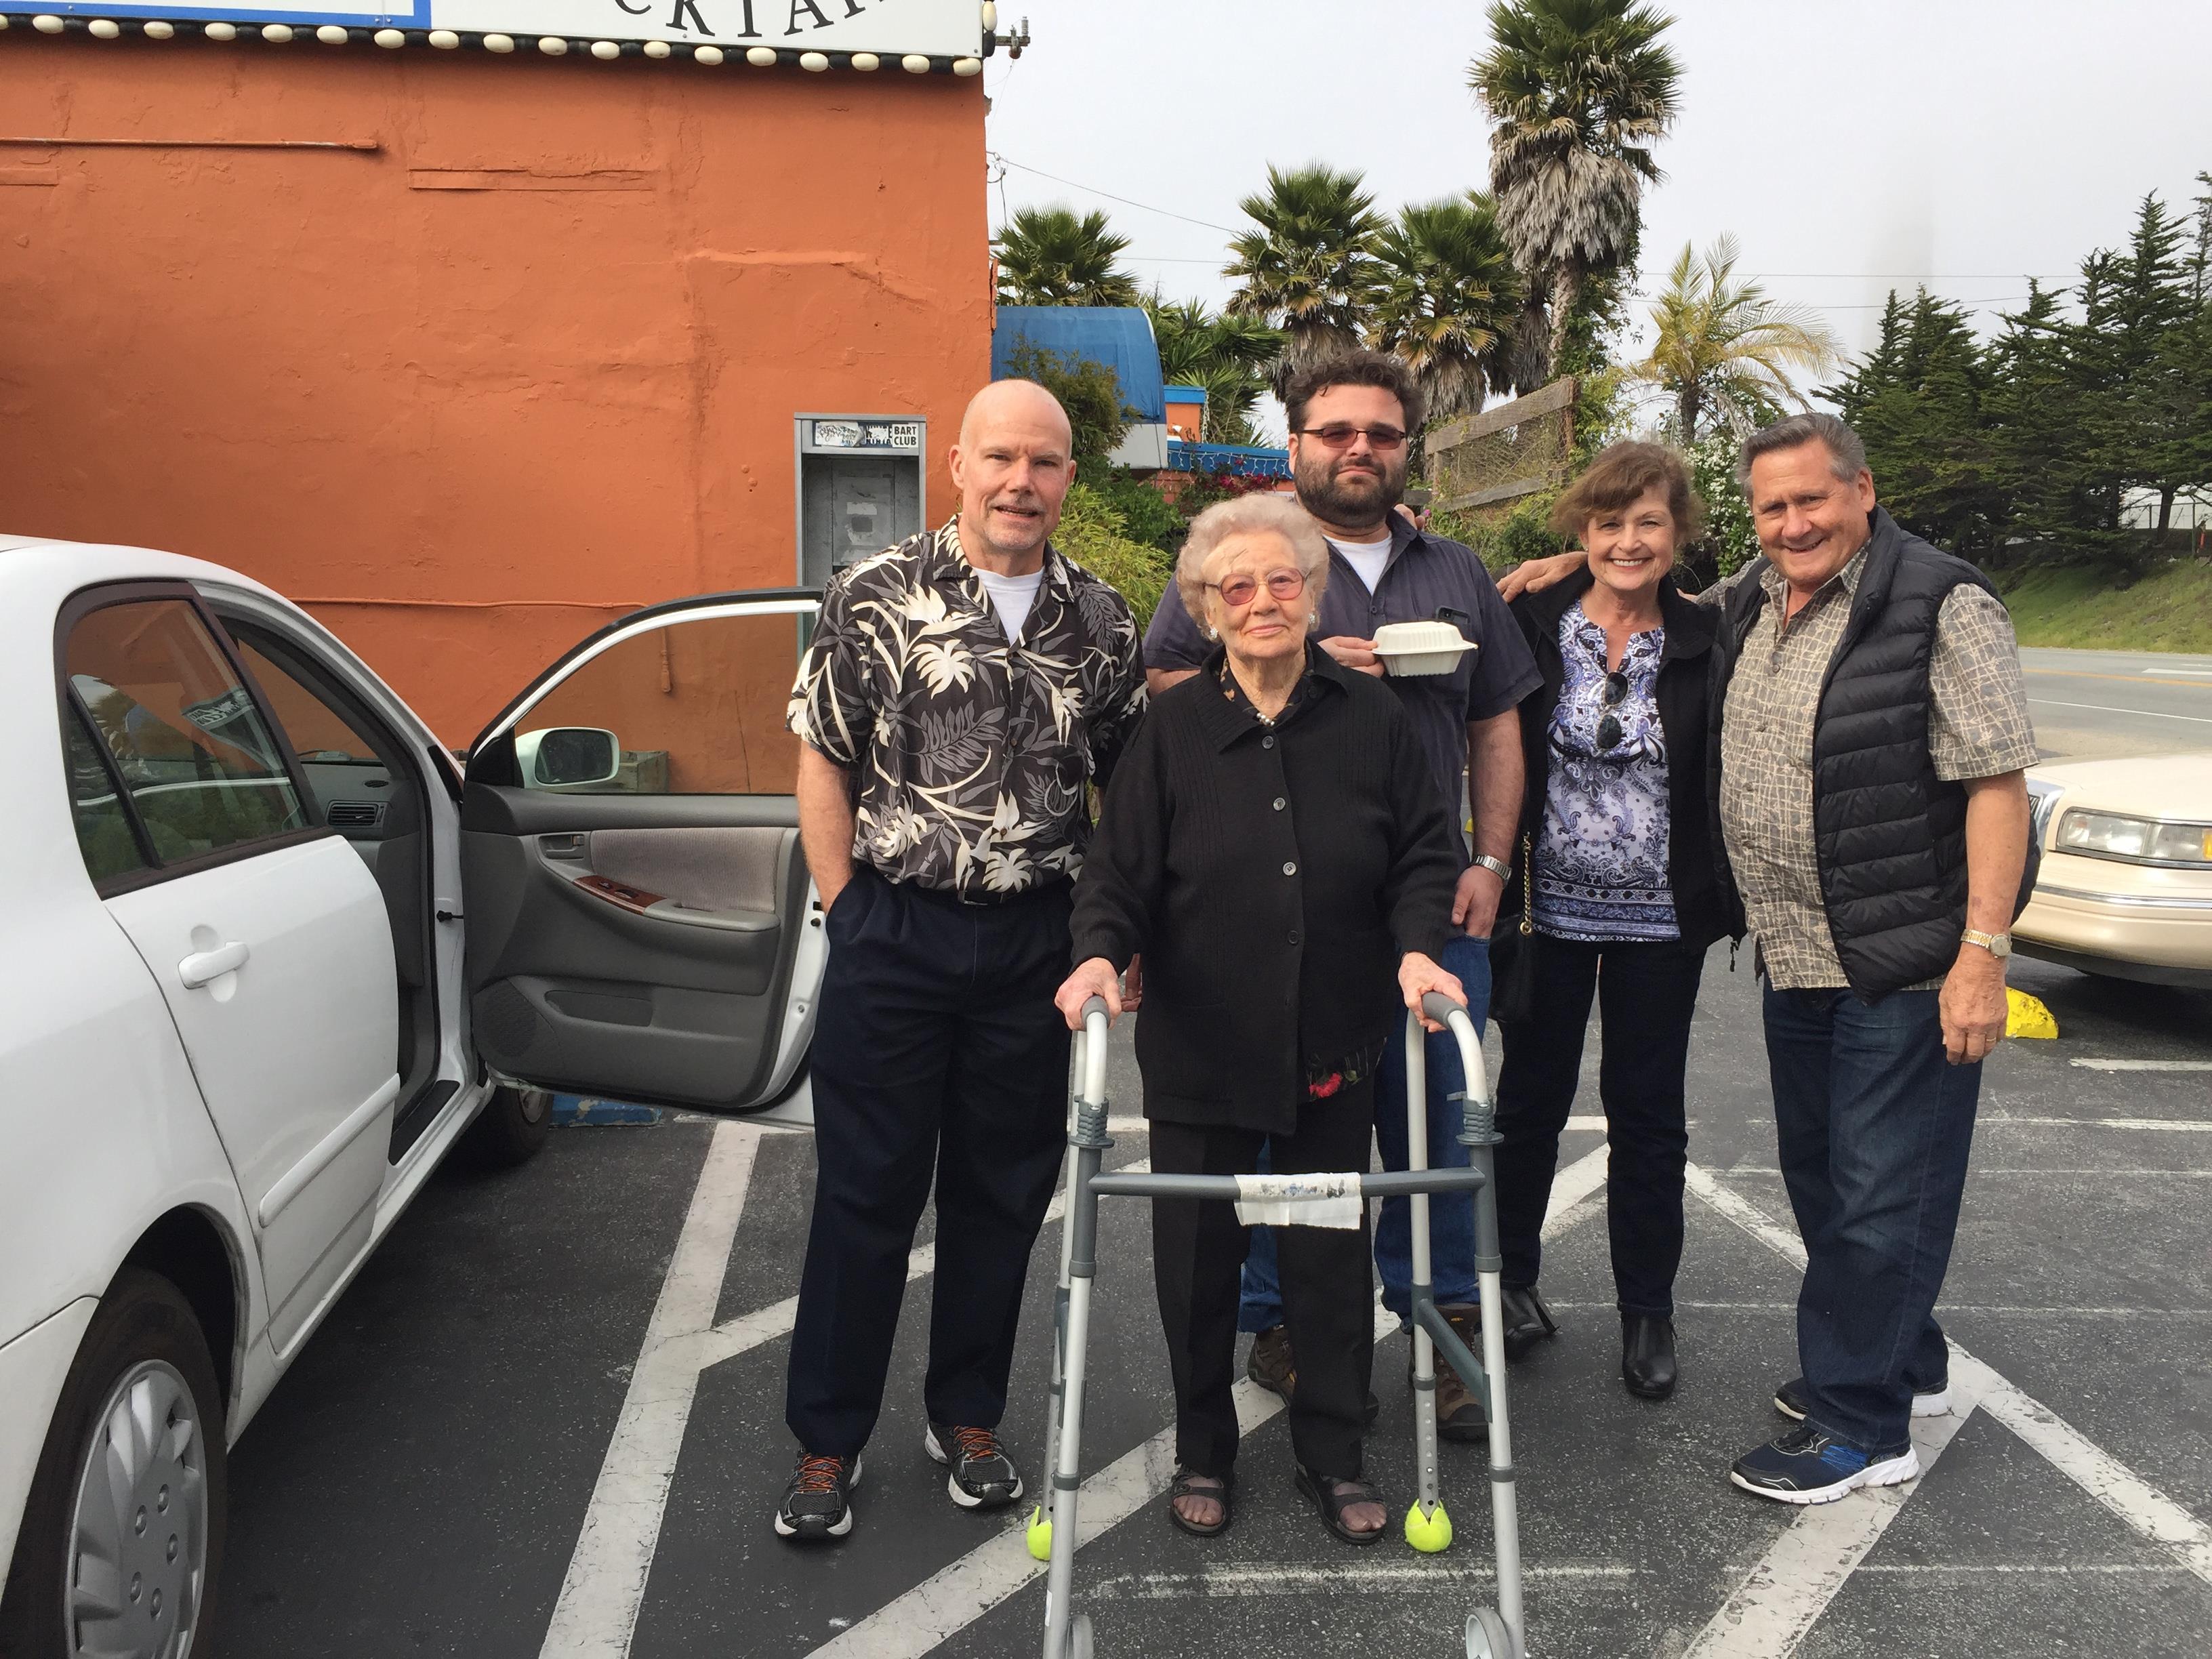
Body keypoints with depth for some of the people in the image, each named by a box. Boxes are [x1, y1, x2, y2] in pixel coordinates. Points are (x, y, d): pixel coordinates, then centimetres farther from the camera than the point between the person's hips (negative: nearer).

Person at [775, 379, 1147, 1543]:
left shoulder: (1101, 622, 6)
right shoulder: (876, 597, -3)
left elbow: (1130, 782, 12)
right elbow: (822, 764, 0)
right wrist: (852, 915, -3)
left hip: (1033, 943, 3)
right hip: (894, 933, -3)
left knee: (1004, 1191, 12)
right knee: (866, 1191, 6)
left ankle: (967, 1417, 31)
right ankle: (827, 1443, 22)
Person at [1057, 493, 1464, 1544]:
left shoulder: (1371, 720, 1)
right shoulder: (1174, 728, -3)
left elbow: (1422, 853, 4)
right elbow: (1119, 869, -4)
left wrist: (1417, 945, -12)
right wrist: (1100, 952, -21)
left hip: (1336, 1047, 1)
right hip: (1199, 1046, -1)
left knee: (1332, 1251, 11)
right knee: (1199, 1254, 10)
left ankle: (1334, 1456, 30)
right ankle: (1202, 1453, 31)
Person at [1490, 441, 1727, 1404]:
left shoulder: (1705, 643, 0)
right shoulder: (1531, 624, -3)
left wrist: (1722, 897, -2)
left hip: (1658, 918, 1)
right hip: (1548, 908, 0)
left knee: (1648, 1115, 10)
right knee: (1532, 1099, 12)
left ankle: (1647, 1312, 24)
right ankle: (1511, 1282, 29)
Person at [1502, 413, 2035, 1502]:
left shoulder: (1941, 607, -13)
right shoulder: (1748, 603, 9)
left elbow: (1997, 781, -16)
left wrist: (1983, 951, -21)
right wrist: (1579, 573, 15)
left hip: (1907, 964, -8)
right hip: (1794, 958, 8)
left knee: (1879, 1195, 1)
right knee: (1819, 1177, 19)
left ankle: (1861, 1426, 15)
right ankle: (1904, 1365, 39)